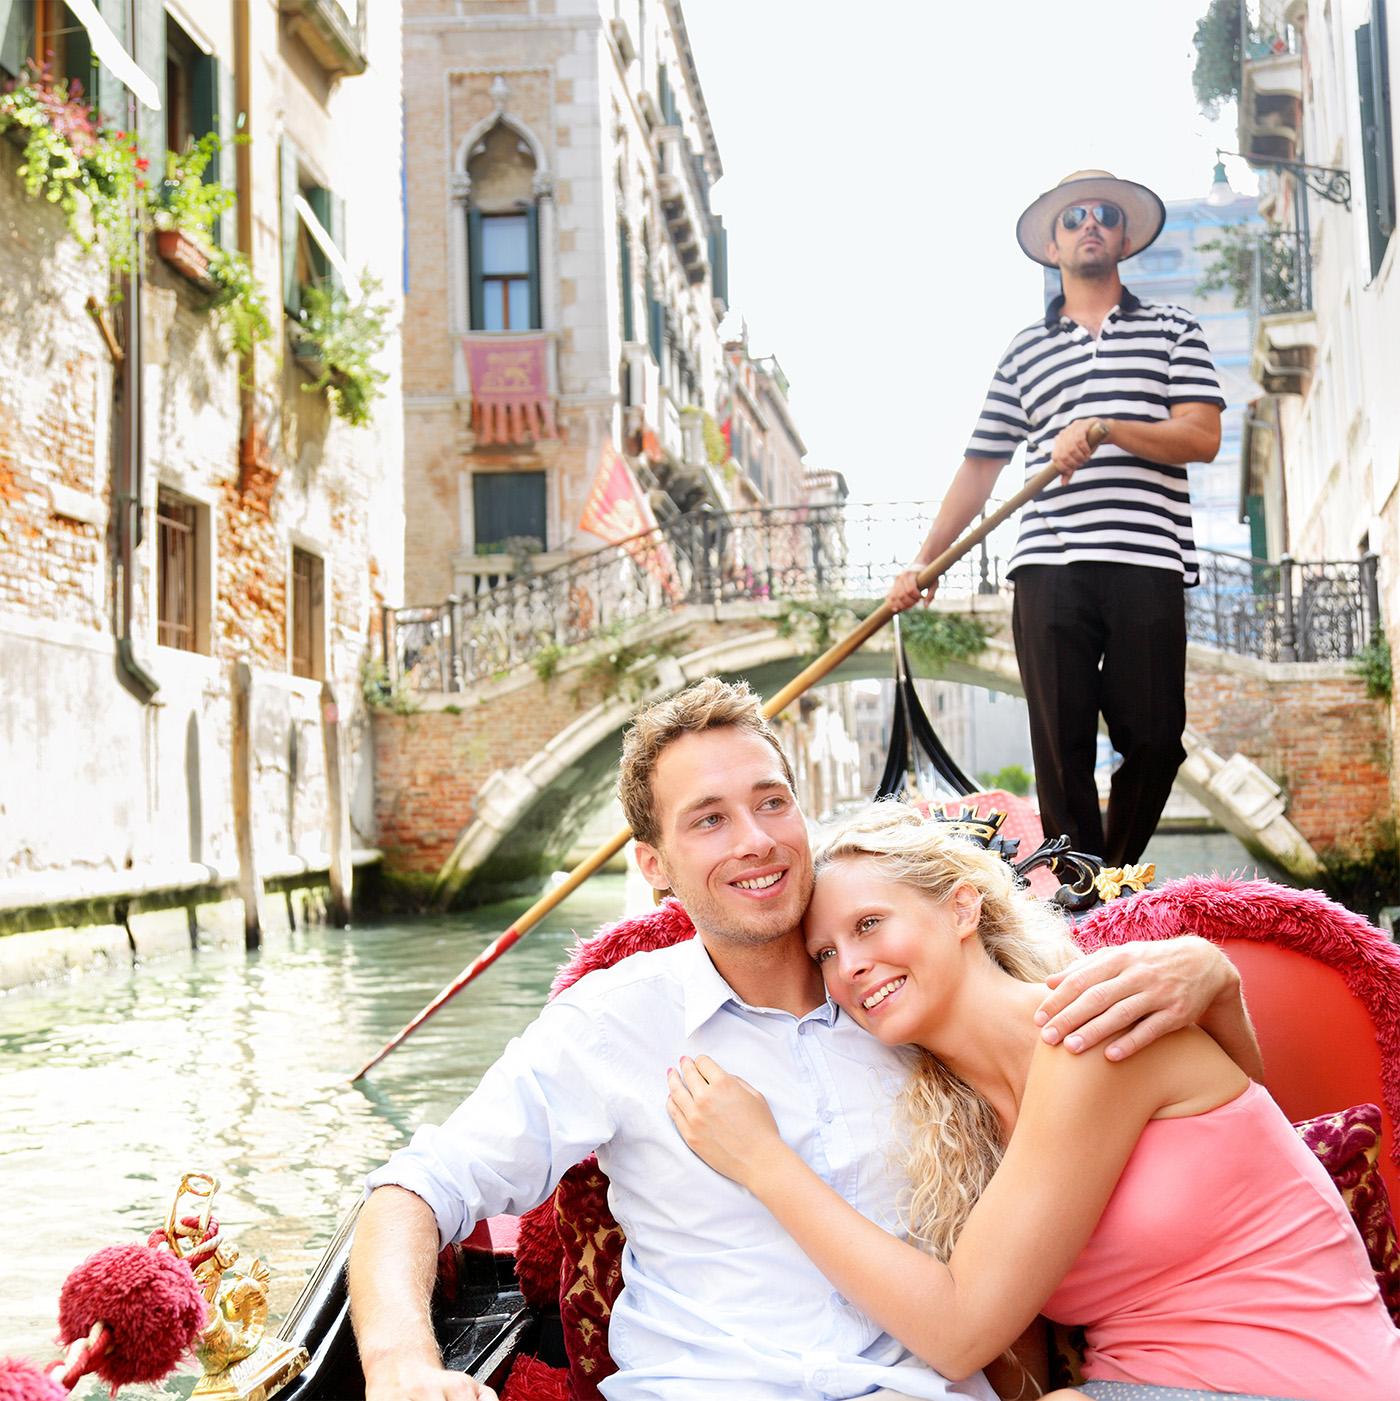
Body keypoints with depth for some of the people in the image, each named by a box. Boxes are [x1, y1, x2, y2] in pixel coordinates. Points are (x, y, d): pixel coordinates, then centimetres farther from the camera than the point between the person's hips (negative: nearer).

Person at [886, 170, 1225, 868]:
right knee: (1062, 746, -2)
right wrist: (922, 562, 9)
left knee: (1153, 741, -2)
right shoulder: (1025, 349, 19)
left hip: (1148, 562, -1)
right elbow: (979, 468, 17)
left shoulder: (1172, 330, 14)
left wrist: (1102, 427, -14)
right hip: (1049, 567, 1)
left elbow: (1202, 438, 0)